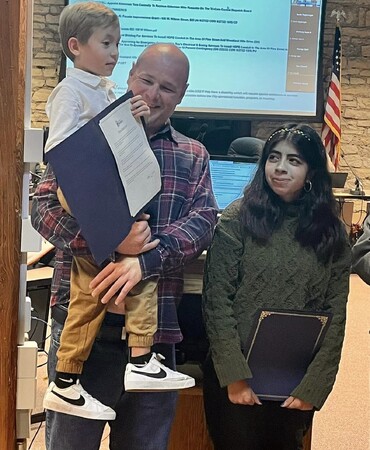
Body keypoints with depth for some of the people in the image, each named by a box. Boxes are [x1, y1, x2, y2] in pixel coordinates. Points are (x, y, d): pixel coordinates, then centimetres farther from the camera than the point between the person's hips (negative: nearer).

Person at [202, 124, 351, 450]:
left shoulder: (332, 232, 2)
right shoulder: (238, 218, -5)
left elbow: (336, 315, 1)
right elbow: (217, 300, -8)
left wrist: (313, 386, -6)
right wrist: (234, 376, -13)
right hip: (236, 378, -2)